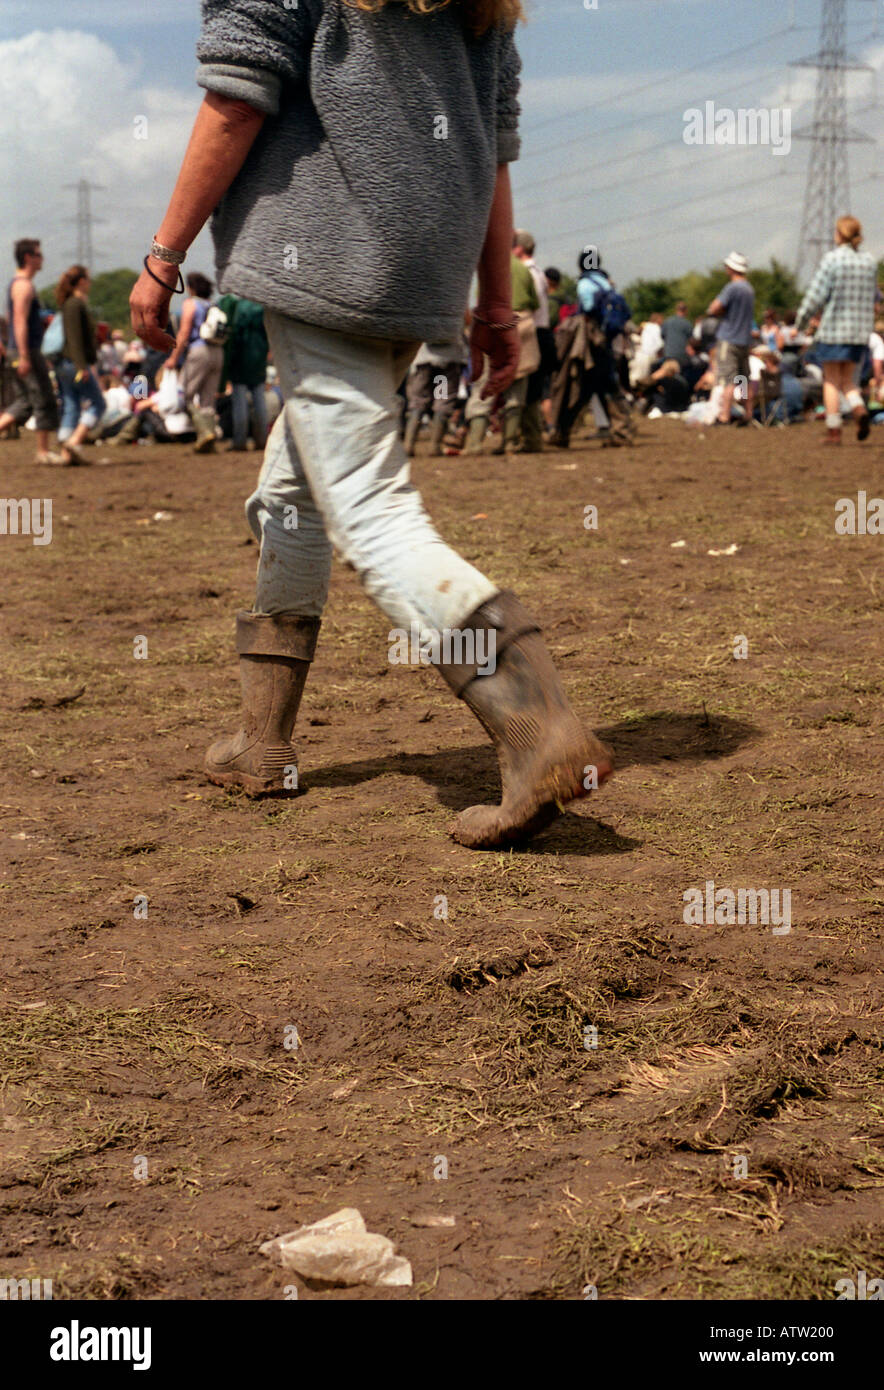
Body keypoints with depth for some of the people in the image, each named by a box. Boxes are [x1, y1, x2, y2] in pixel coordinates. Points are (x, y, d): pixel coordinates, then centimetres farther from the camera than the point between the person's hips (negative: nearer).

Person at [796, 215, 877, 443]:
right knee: (848, 379, 15)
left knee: (831, 381, 5)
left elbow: (816, 294, -12)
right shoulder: (870, 262, 7)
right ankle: (859, 409, -12)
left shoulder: (831, 259, -10)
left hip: (833, 328, -5)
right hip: (860, 331, 5)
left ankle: (833, 431, 3)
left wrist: (800, 323, -2)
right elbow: (872, 297, 13)